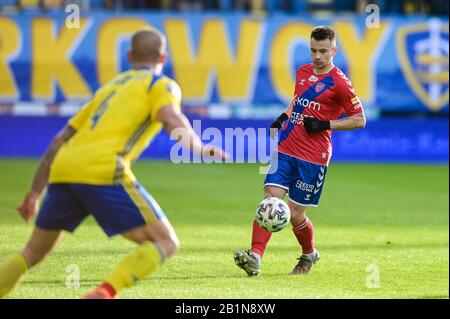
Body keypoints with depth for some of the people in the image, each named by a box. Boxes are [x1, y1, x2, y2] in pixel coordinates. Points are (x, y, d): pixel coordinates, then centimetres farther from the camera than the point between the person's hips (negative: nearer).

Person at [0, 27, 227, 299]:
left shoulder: (110, 86, 33)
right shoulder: (161, 84, 14)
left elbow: (60, 140, 30)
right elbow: (172, 120, -10)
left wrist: (35, 192, 32)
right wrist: (201, 148, 7)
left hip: (61, 169, 7)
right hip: (101, 172, -7)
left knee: (33, 253, 22)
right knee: (165, 243, -1)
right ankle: (104, 293, -22)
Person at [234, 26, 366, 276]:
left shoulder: (339, 83, -7)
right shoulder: (303, 72, 13)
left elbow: (359, 120, -4)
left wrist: (324, 125, -14)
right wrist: (282, 118, 11)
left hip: (313, 159, -5)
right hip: (285, 149, 5)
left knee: (296, 216, 0)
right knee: (270, 201, -14)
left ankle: (309, 254, 29)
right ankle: (255, 257, -23)